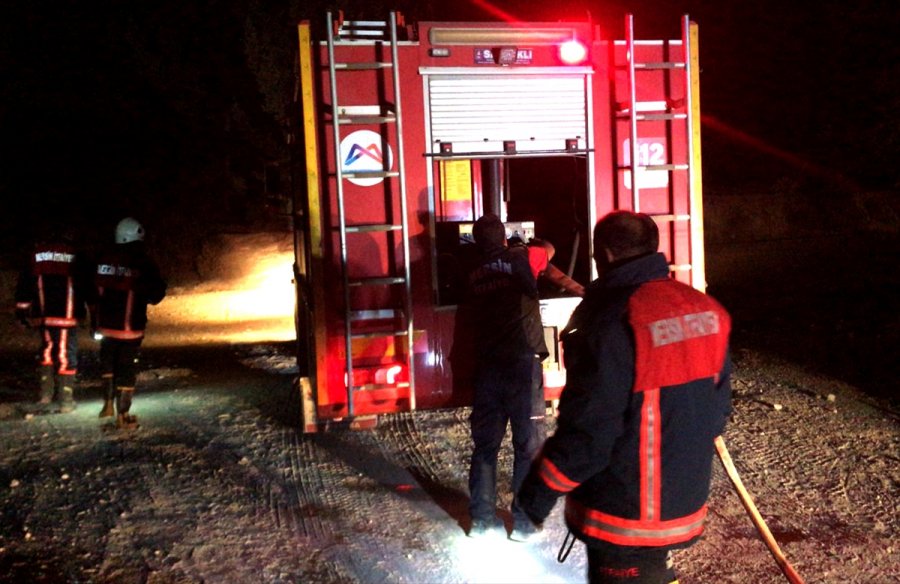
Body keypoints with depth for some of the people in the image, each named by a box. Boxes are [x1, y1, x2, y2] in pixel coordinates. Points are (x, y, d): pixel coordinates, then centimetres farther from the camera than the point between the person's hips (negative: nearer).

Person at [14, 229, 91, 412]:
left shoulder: (37, 254, 8)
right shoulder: (75, 256, 0)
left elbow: (24, 284, 7)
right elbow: (86, 286, -2)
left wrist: (22, 310, 13)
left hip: (43, 315, 3)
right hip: (67, 316, -3)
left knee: (47, 349, 22)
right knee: (66, 354, 2)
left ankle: (45, 392, 21)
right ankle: (65, 399, 2)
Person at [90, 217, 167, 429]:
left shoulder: (104, 260, 1)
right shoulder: (143, 263, -13)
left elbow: (94, 293, 7)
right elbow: (155, 296, -10)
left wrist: (95, 323, 14)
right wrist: (160, 284, 11)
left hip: (106, 324, 4)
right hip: (130, 327, -4)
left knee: (108, 362, 24)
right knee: (127, 369, 4)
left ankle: (109, 403, 23)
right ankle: (122, 416, 8)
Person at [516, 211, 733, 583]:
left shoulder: (612, 322, -24)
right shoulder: (705, 311, 0)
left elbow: (588, 430, -24)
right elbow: (717, 410, 7)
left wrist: (538, 492, -11)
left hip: (625, 515, -7)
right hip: (683, 502, 7)